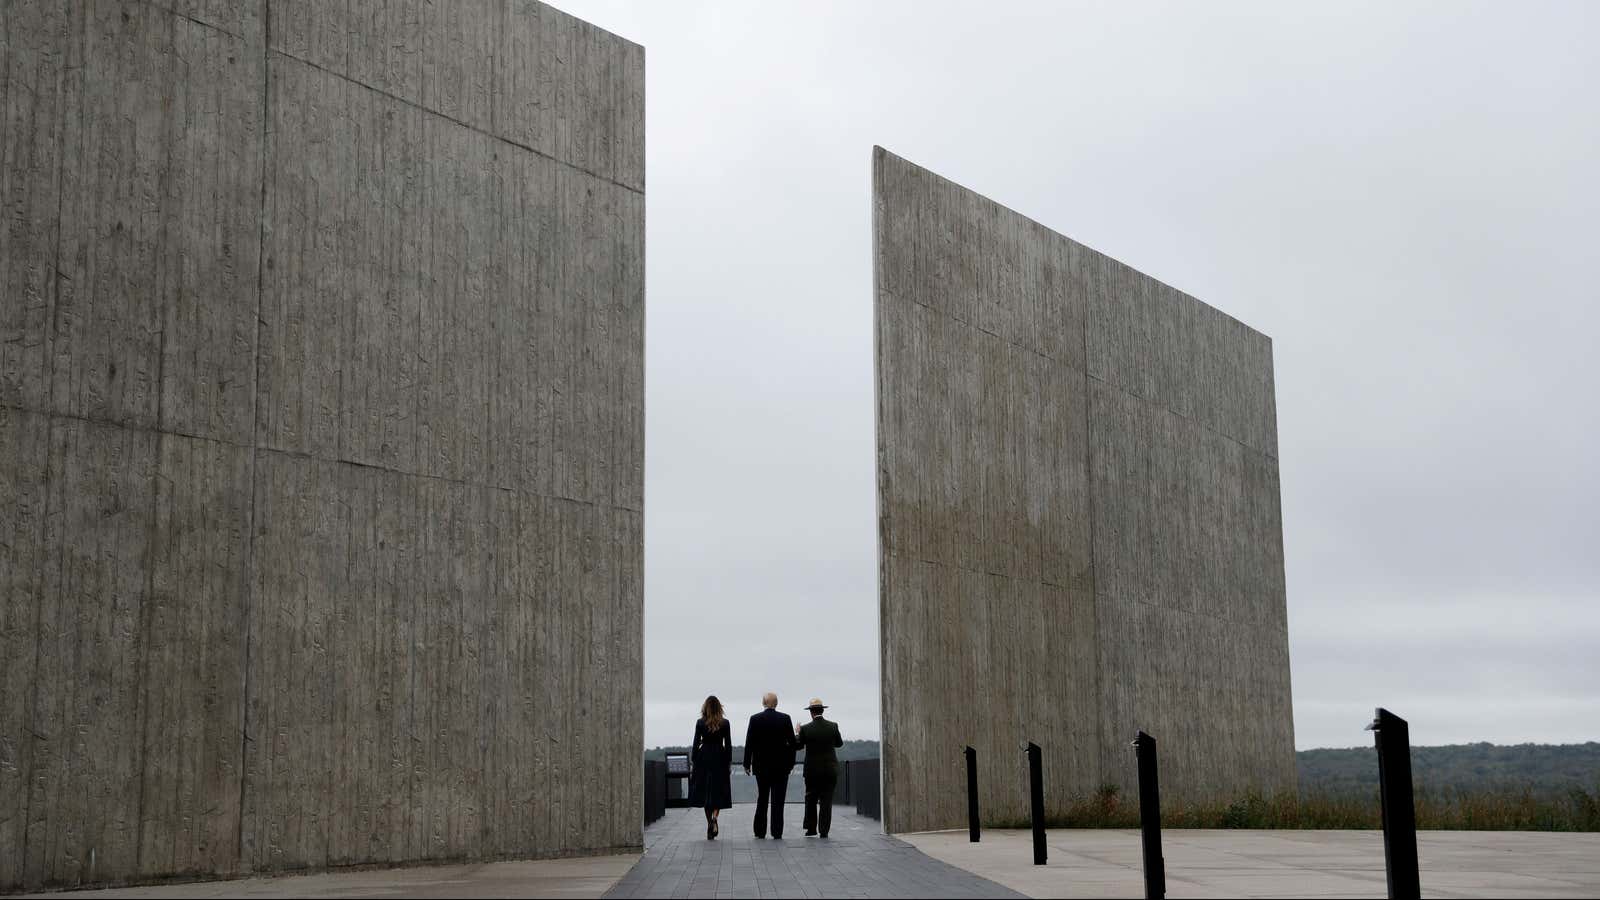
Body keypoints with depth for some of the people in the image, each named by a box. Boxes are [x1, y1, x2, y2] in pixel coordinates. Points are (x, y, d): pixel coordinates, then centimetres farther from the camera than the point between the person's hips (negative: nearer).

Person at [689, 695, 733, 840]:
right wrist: (729, 762, 7)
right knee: (719, 792, 6)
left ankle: (709, 824, 9)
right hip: (719, 759, 0)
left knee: (705, 792, 8)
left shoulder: (700, 723, -3)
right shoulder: (725, 723, -2)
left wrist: (693, 762, 4)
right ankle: (715, 817, -19)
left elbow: (696, 744, -3)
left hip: (703, 759, 0)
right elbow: (728, 745, -1)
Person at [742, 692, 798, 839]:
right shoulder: (785, 719, -4)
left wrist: (747, 764, 4)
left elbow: (749, 743, -3)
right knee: (778, 801, 2)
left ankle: (760, 832, 12)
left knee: (761, 800, 12)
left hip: (761, 766, 1)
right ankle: (777, 833, -1)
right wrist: (791, 763, 8)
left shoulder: (755, 719, -4)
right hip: (781, 766, -1)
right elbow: (792, 743, -1)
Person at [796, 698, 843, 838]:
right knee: (826, 801, 4)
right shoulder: (833, 726, -5)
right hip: (830, 769, 1)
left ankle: (811, 829, 14)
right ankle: (824, 831, 1)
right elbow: (839, 743, 10)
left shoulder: (806, 729, -10)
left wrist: (798, 733, 21)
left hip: (812, 770, -1)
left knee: (811, 800, 14)